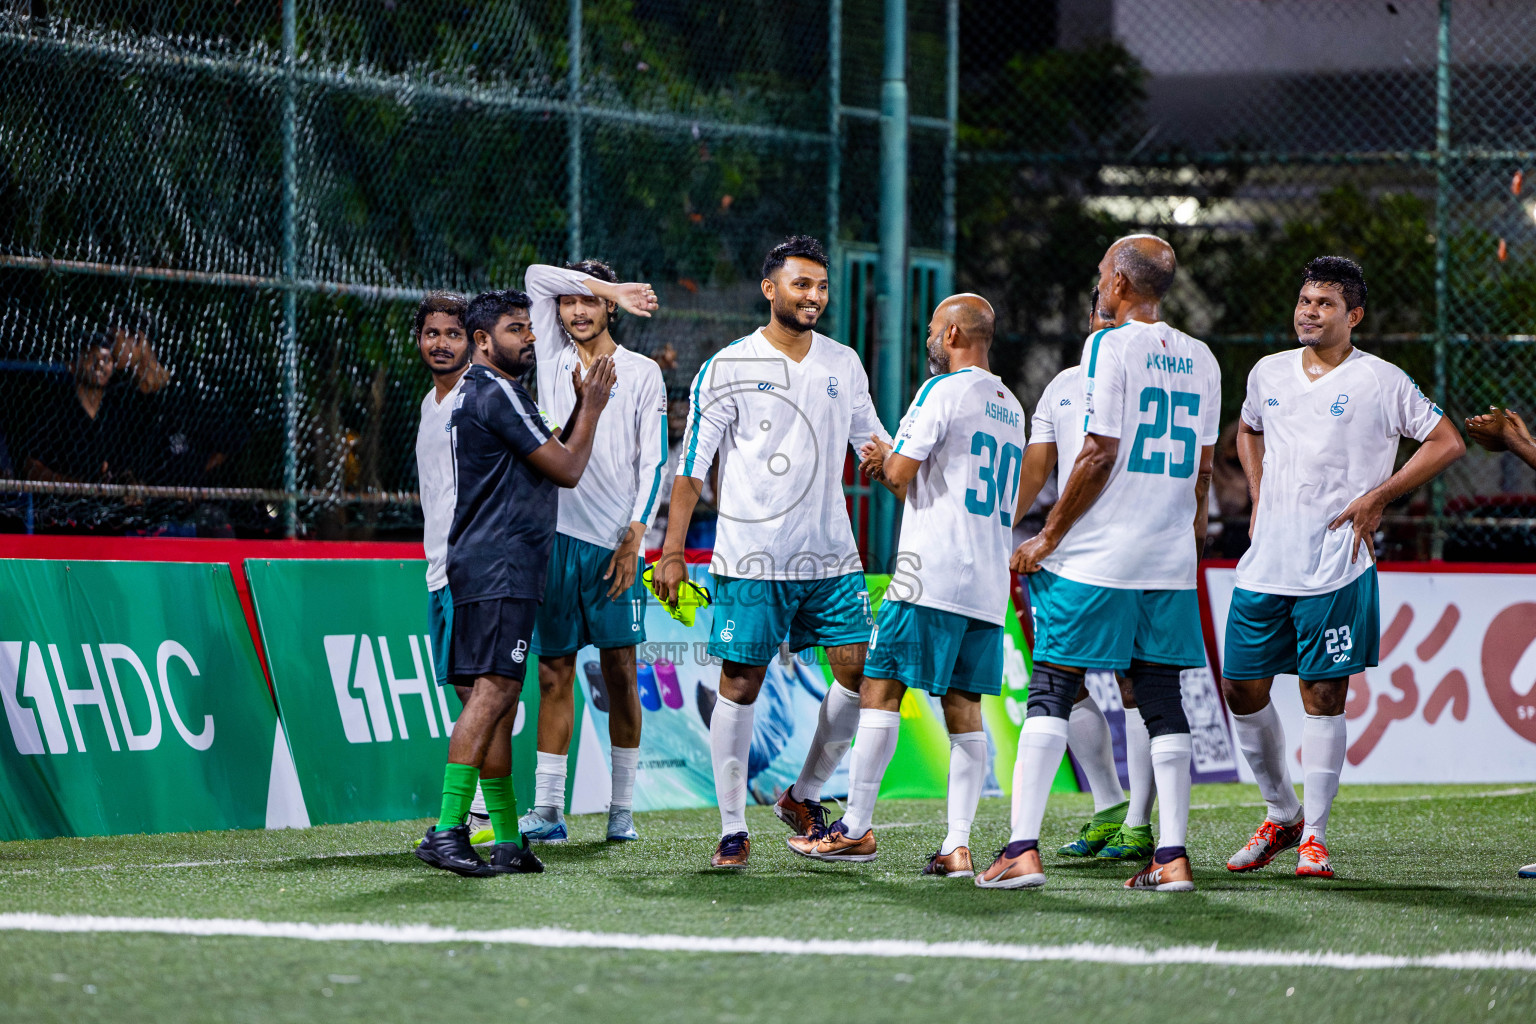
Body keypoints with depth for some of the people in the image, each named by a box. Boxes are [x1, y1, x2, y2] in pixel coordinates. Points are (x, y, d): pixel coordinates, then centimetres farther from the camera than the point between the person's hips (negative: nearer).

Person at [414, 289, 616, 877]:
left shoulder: (478, 394, 23)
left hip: (495, 570, 11)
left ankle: (508, 841, 9)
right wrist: (591, 409, 4)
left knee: (499, 701, 8)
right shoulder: (496, 394, -9)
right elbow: (567, 470, -9)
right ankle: (447, 831, -26)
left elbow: (552, 456, 30)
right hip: (499, 567, -11)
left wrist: (581, 408, 20)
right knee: (492, 691, -18)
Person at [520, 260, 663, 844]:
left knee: (620, 669, -1)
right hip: (555, 533, 2)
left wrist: (634, 538, -7)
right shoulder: (552, 362, 13)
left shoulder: (642, 374, 6)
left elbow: (653, 462, 2)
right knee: (554, 672, 1)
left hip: (614, 539, -2)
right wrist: (612, 290, 6)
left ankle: (622, 809, 3)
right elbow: (537, 277, 8)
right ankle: (547, 812, 1)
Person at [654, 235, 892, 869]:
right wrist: (672, 552, -6)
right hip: (751, 559, -4)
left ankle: (803, 796, 17)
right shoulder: (728, 367, -3)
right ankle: (732, 828, 5)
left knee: (860, 671, -2)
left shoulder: (843, 364, 10)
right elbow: (692, 465, -2)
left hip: (831, 555, 4)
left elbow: (874, 442, 23)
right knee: (740, 684, -3)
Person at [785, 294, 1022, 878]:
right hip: (989, 583, 7)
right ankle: (957, 846, -3)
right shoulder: (1011, 408, 19)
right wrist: (893, 464, 22)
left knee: (881, 687, -1)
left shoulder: (943, 391, -7)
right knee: (963, 705, 4)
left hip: (932, 573, -7)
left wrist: (885, 457, 12)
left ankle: (856, 829, -1)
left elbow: (900, 473, -9)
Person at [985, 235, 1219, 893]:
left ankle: (1023, 850, -8)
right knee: (1161, 700, 8)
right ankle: (1172, 857, 4)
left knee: (1050, 693, -2)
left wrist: (1048, 538, -7)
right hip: (1169, 563, 6)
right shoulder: (1200, 360, 11)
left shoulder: (1110, 346, -9)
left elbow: (1100, 455, -13)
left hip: (1095, 560, -6)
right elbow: (1202, 469, 14)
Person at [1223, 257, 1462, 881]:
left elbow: (1447, 443, -2)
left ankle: (1314, 835, 5)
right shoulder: (1269, 374, 12)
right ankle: (1281, 813, 24)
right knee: (1242, 689, 5)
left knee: (1323, 695, -4)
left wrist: (1377, 499, -7)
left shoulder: (1380, 381, -4)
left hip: (1336, 567, -5)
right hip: (1265, 565, 5)